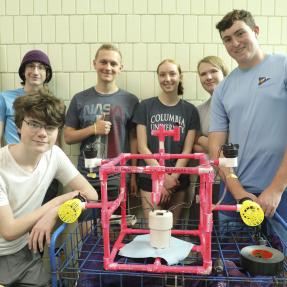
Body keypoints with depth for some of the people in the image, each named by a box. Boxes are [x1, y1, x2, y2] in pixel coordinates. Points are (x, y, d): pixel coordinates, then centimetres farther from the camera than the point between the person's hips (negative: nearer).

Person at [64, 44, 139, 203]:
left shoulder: (130, 100, 1)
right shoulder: (80, 99, 3)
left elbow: (134, 139, 2)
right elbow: (68, 137, 5)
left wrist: (134, 175, -2)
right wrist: (93, 129, -11)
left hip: (119, 181, 0)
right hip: (86, 179, 1)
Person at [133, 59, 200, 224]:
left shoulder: (190, 110, 4)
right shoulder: (145, 106, 1)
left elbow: (187, 150, 1)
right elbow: (142, 146, -3)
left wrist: (173, 177, -10)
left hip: (178, 178, 1)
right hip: (150, 177, -1)